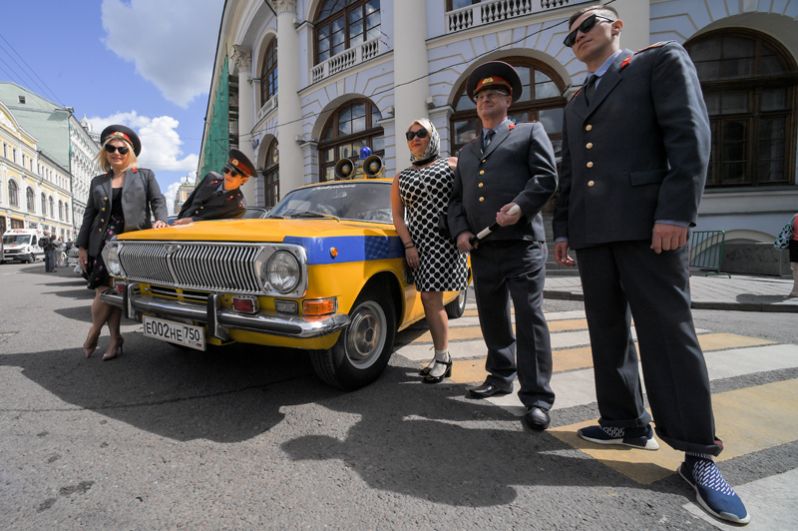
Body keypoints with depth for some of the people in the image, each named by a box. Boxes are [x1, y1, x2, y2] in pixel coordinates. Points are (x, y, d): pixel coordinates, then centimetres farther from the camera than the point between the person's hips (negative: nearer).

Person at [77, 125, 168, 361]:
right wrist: (82, 246, 11)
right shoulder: (97, 182, 17)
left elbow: (158, 200, 3)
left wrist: (160, 219, -19)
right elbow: (89, 214, 17)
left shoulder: (145, 175, 10)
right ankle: (115, 338, 7)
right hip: (103, 242, 3)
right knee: (104, 291, -7)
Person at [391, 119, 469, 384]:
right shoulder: (401, 178, 15)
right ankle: (442, 357, 16)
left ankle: (442, 358, 5)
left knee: (430, 297, -9)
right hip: (417, 241, 4)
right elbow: (397, 216, 8)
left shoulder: (453, 164, 8)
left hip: (445, 239, -3)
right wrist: (408, 246, -1)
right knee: (431, 298, 4)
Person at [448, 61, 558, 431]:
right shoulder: (466, 151, 24)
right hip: (482, 249, 5)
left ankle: (537, 397, 2)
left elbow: (546, 177, -1)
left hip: (522, 244, -5)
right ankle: (501, 376, 28)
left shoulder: (530, 133, 12)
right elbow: (456, 198, 19)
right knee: (492, 317, 11)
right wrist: (460, 231, 1)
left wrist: (520, 206, -18)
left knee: (529, 317, -6)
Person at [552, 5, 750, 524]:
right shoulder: (576, 103, 25)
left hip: (646, 224, -6)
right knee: (608, 333, 8)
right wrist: (562, 229, 14)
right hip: (591, 232, 7)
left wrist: (675, 213, -17)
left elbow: (690, 136, -6)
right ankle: (627, 423, 20)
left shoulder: (662, 60, 8)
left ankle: (699, 453, 5)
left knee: (669, 333, -6)